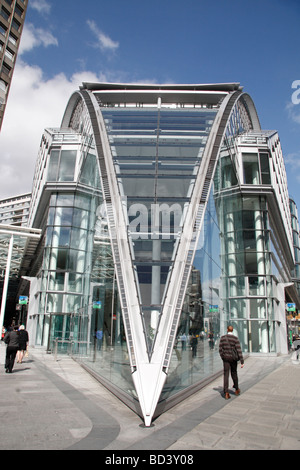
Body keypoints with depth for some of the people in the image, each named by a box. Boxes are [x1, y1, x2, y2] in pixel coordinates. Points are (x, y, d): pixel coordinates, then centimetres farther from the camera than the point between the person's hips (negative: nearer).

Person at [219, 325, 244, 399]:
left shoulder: (222, 338, -2)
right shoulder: (235, 338, -10)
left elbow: (220, 349, 2)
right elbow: (239, 350, -13)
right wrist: (242, 361, -12)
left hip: (225, 358, 1)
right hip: (233, 358, -1)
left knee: (226, 374, 1)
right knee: (234, 373, 17)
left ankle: (226, 392, -7)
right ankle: (237, 389, 34)